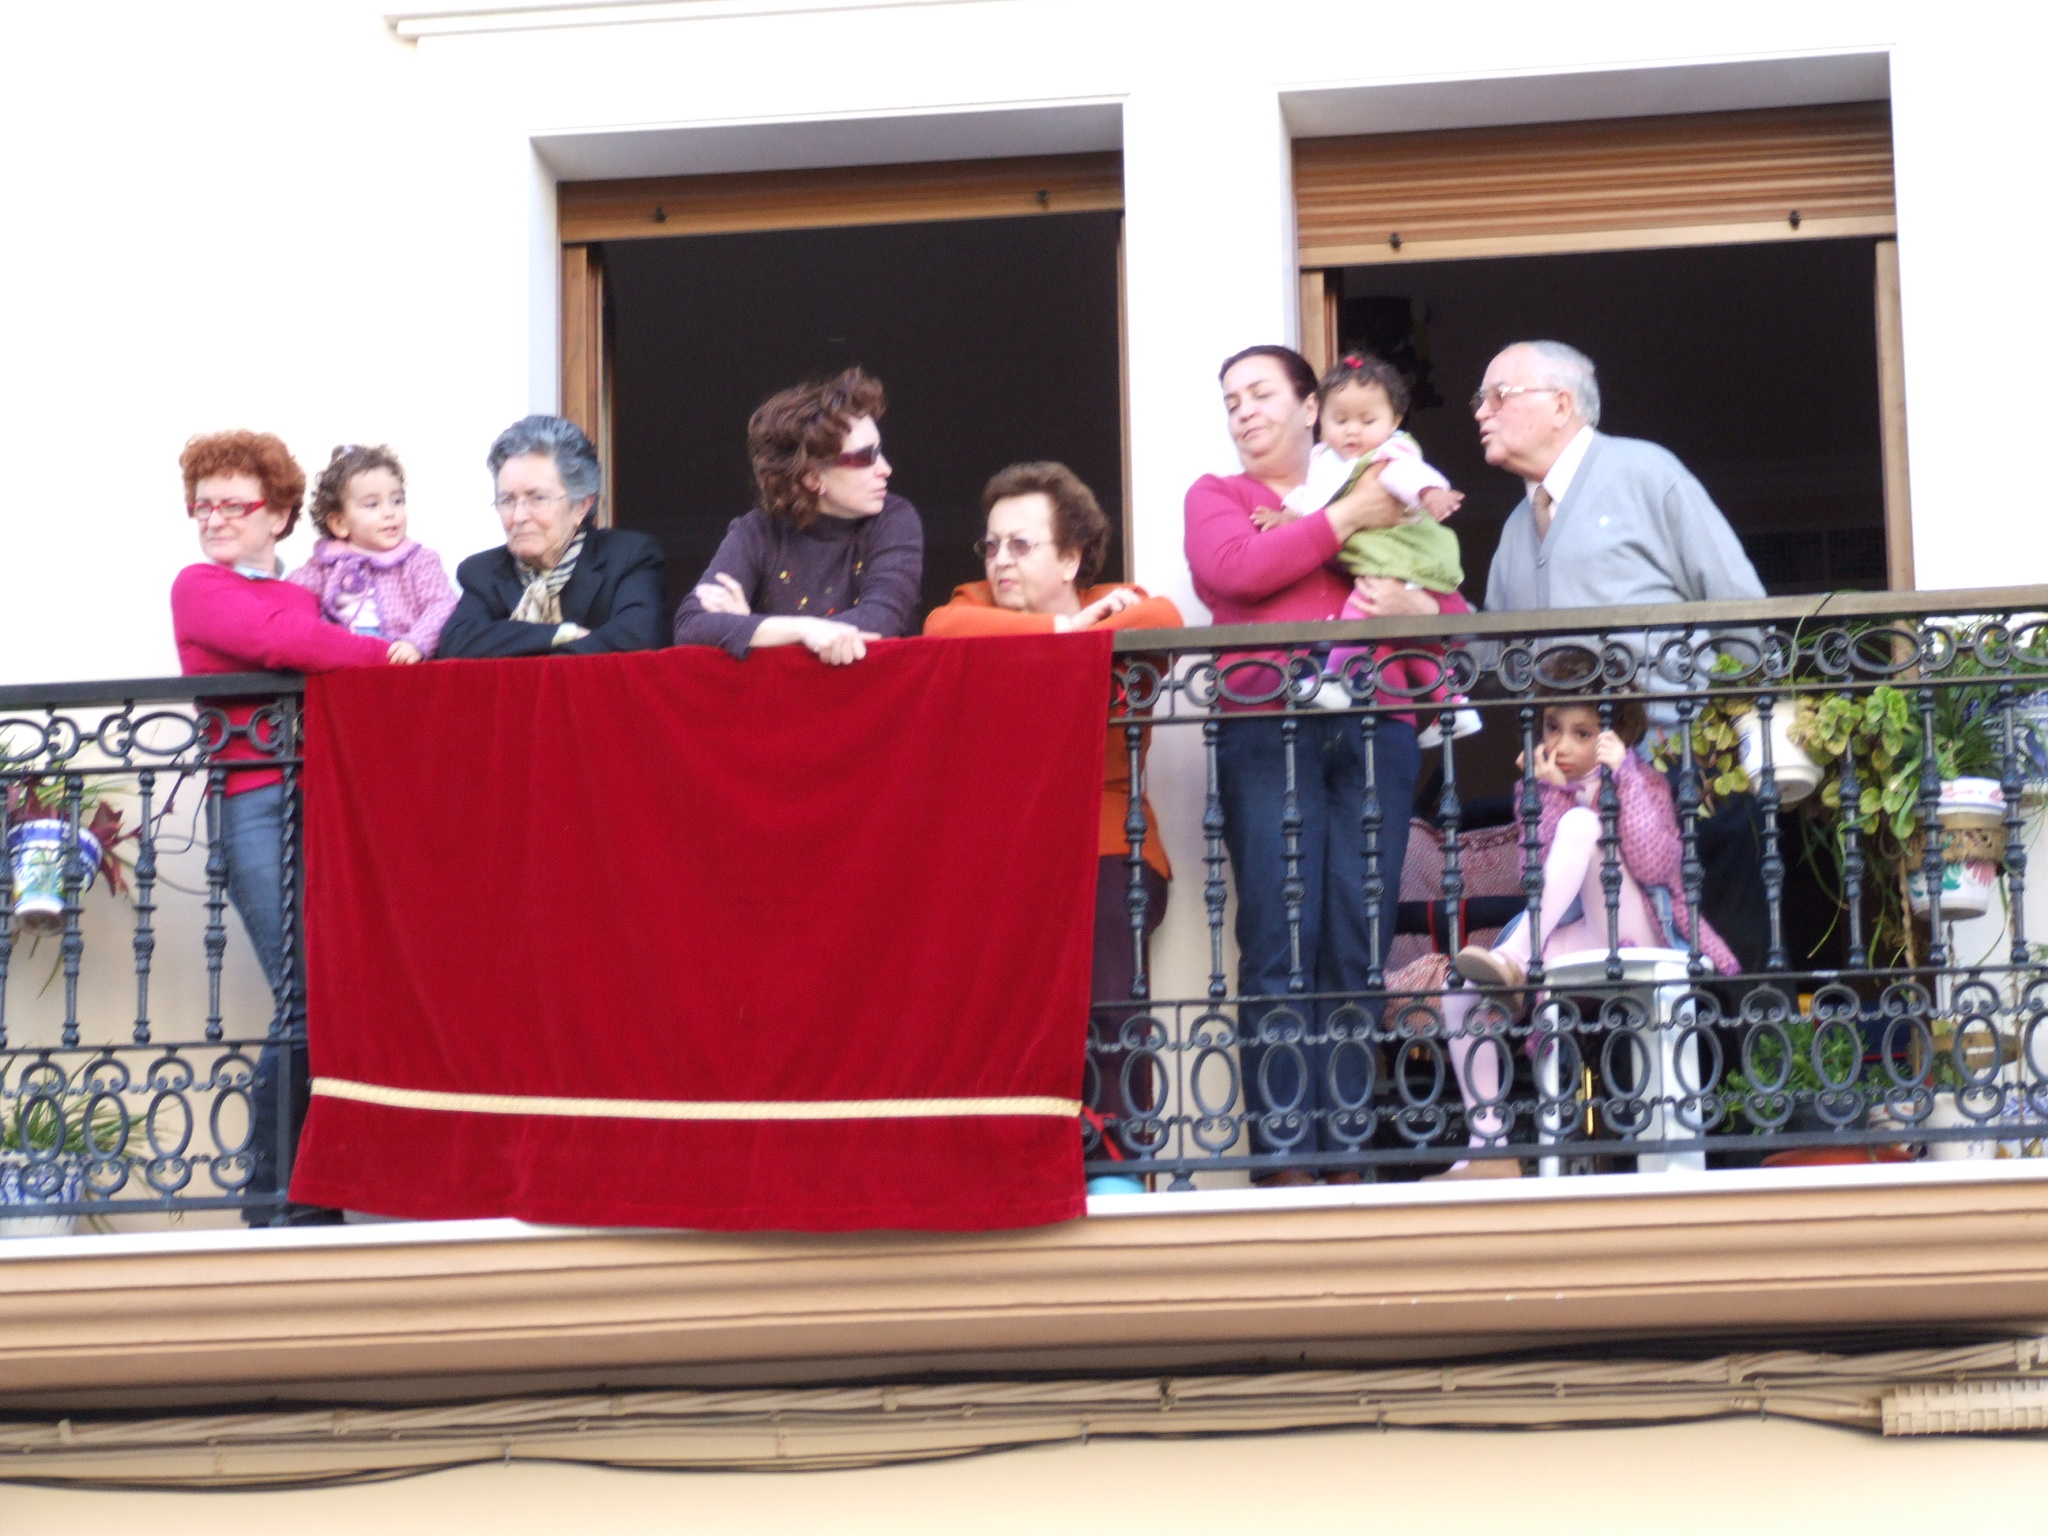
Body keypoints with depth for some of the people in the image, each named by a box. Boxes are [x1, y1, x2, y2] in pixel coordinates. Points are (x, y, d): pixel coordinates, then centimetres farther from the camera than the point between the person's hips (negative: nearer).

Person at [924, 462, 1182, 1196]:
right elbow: (946, 628, -11)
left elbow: (1162, 621, -16)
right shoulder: (974, 606, 14)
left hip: (1103, 846, -2)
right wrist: (1063, 627, -13)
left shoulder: (1119, 609, 9)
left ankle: (1115, 1156, -21)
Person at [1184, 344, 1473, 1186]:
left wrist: (1415, 604, -3)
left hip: (1376, 727, 2)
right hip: (1267, 729, -2)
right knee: (1278, 943, -11)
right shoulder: (1217, 495, 19)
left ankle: (1347, 1149, -3)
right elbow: (1237, 568, -3)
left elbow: (1457, 612, 19)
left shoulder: (1384, 500, 24)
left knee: (1360, 947, -4)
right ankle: (1282, 1149, -13)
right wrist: (1346, 517, 0)